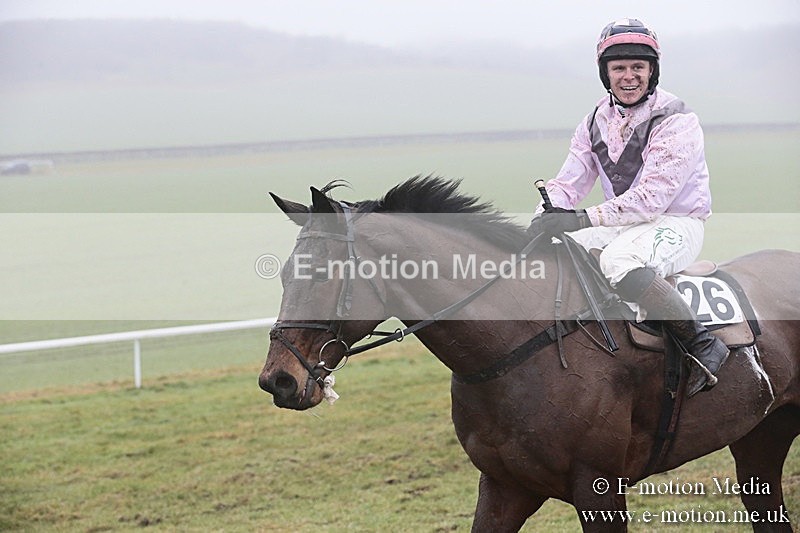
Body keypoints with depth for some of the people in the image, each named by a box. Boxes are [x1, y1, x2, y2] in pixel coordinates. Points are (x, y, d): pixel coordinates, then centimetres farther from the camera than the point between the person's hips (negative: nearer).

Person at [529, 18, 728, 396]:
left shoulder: (677, 122, -14)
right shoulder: (596, 123, 8)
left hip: (677, 225, -7)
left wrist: (585, 218, -28)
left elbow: (652, 197, -22)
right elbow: (568, 183, 6)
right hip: (621, 224, 7)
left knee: (618, 262, -37)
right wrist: (542, 222, -15)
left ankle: (702, 344, -27)